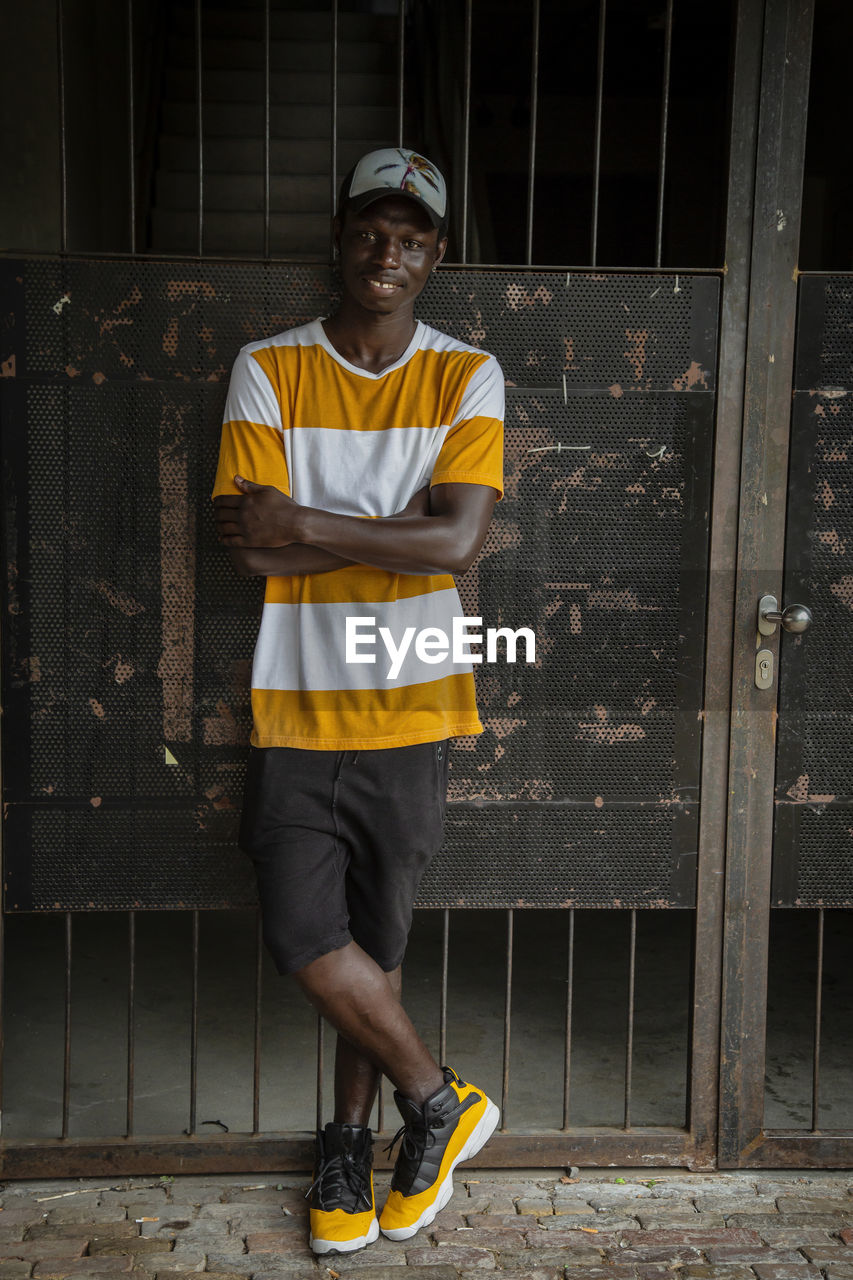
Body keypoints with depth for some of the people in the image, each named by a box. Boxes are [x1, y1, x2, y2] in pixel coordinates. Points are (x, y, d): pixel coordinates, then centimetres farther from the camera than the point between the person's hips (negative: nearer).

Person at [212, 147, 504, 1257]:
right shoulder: (267, 371, 1)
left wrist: (308, 524, -14)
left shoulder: (467, 377, 1)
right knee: (302, 936, -5)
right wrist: (401, 525, -12)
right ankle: (441, 1101, 19)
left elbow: (458, 542, -13)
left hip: (407, 704, 0)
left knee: (375, 938, 10)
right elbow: (247, 543, -11)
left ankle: (351, 1137, 32)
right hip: (296, 700, 0)